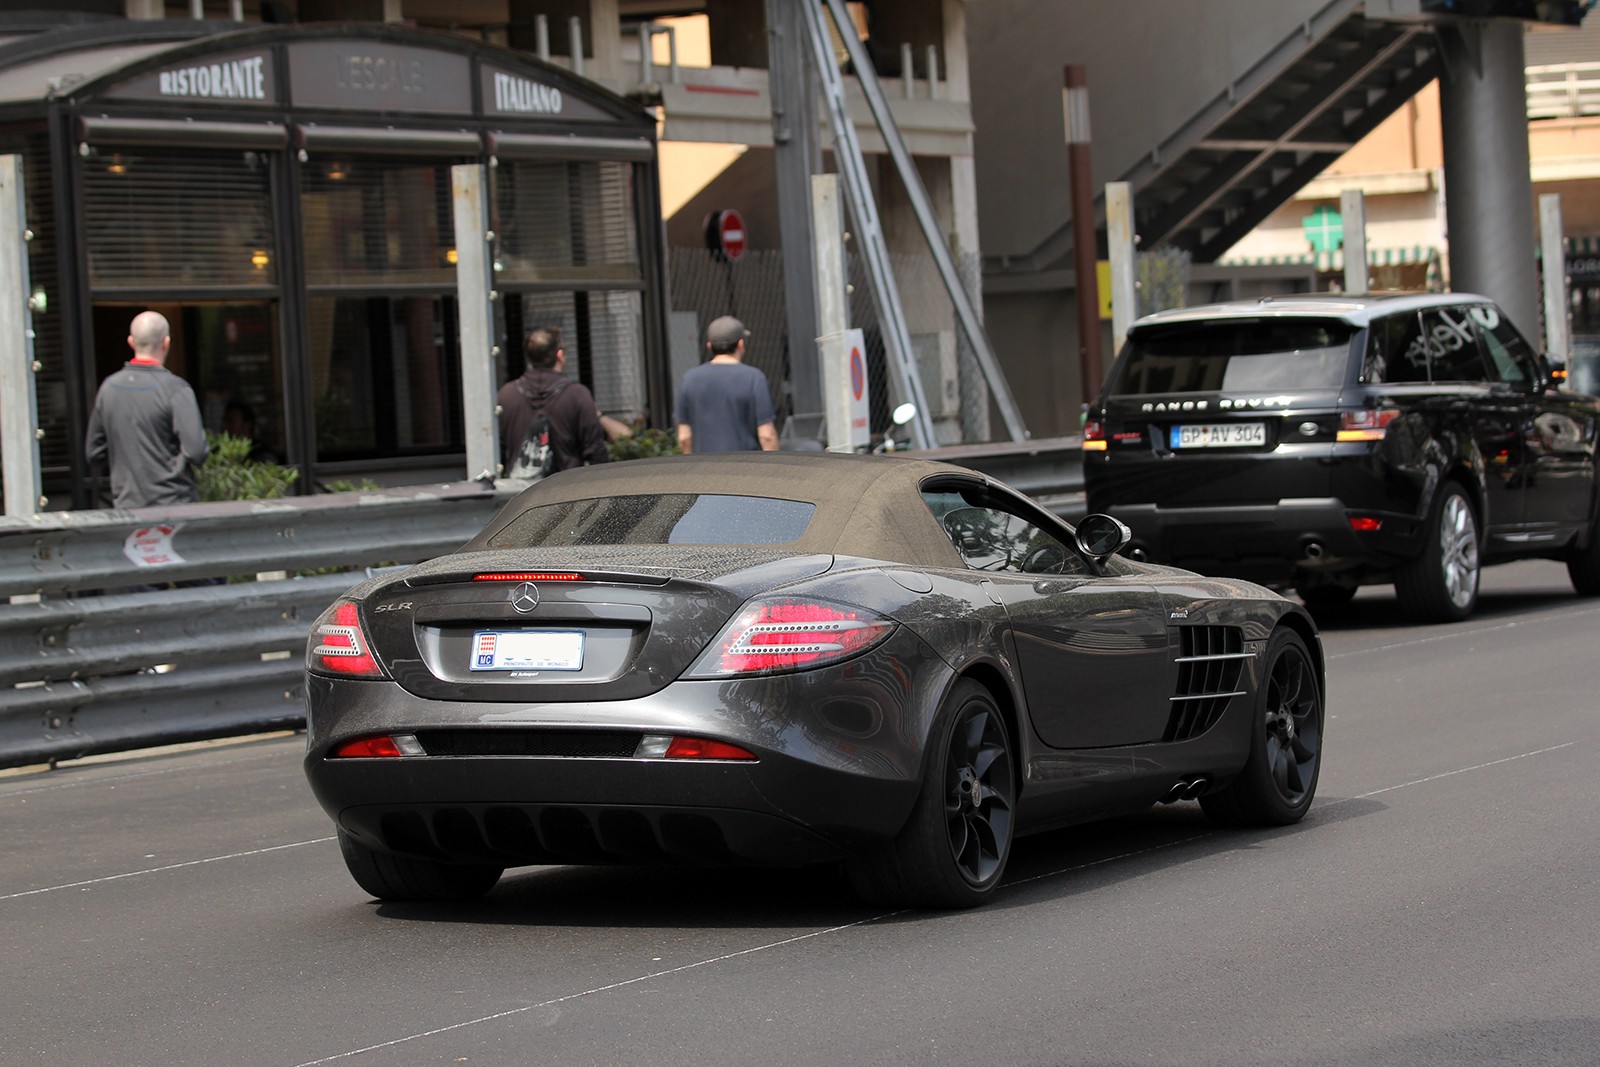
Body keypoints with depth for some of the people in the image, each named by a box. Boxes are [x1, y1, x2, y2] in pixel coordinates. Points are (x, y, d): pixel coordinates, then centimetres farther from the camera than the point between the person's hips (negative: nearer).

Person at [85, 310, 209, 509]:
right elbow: (195, 451, -18)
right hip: (172, 504, -5)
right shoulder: (175, 389, -13)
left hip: (125, 505, 5)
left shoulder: (109, 387, 4)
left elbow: (94, 452, 11)